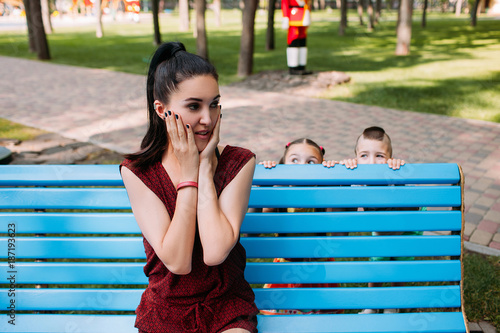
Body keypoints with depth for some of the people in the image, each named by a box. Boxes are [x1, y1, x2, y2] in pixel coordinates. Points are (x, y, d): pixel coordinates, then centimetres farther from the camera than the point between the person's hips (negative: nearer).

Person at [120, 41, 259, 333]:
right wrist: (188, 173, -17)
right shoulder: (137, 171, -7)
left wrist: (206, 167, -17)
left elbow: (215, 252, -20)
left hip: (228, 308, -1)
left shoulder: (239, 162, -7)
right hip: (165, 310, 1)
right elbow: (177, 261, -17)